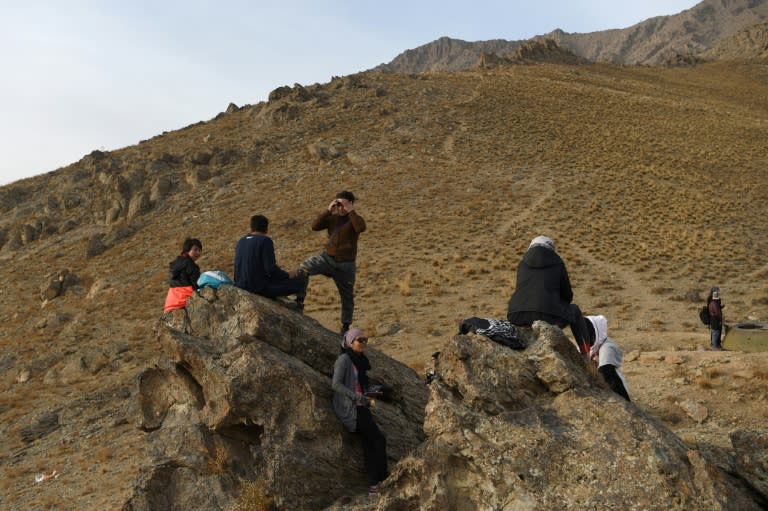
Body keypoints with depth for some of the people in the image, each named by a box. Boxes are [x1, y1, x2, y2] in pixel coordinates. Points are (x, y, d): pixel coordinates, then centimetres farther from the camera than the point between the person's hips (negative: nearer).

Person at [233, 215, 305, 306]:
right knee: (301, 282, 5)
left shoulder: (241, 241, 6)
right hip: (260, 287, -8)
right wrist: (287, 275, -3)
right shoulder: (265, 241, -15)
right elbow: (271, 269, -21)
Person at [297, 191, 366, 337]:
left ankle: (345, 326, 27)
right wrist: (328, 210, -17)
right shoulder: (332, 217, 2)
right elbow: (315, 226, -13)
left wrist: (351, 211, -25)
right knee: (303, 268, -24)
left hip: (346, 264, -1)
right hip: (327, 258, 2)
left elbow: (361, 228, -29)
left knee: (347, 297, 9)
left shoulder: (355, 219, -5)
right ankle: (299, 300, -15)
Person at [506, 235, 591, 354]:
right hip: (548, 317, -3)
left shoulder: (522, 264, 21)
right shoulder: (557, 263, 12)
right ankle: (587, 355, 31)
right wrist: (557, 309, 41)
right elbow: (567, 295, 18)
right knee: (574, 310, 28)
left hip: (517, 318, 3)